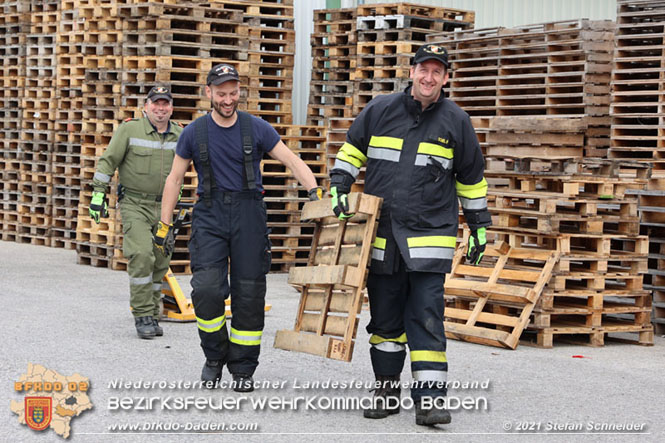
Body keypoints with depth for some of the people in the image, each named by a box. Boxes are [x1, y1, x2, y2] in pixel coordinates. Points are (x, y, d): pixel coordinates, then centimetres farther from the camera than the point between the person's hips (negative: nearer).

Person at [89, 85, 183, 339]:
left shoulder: (179, 135, 8)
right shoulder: (129, 129, -5)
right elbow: (108, 161, -1)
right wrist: (98, 194, -5)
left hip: (164, 207, 4)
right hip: (135, 204, -4)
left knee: (160, 262, 4)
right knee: (142, 256, -18)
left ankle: (153, 316, 15)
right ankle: (143, 315, -11)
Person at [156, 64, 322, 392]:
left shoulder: (256, 129, 2)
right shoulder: (194, 133, 4)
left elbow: (292, 161, 3)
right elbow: (175, 178, 12)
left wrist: (315, 192, -13)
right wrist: (165, 224, 9)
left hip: (249, 215, 0)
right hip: (210, 214, 0)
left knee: (249, 293, 0)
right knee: (207, 288, -16)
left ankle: (243, 368, 13)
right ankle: (214, 356, 6)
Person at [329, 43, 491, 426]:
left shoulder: (456, 121, 3)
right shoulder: (381, 110, 4)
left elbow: (472, 178, 12)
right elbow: (352, 151, 17)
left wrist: (480, 226, 13)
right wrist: (340, 189, 4)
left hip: (430, 238, -2)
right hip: (381, 236, 2)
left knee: (427, 319, -8)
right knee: (385, 319, 10)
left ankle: (431, 398, -6)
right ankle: (387, 391, 23)